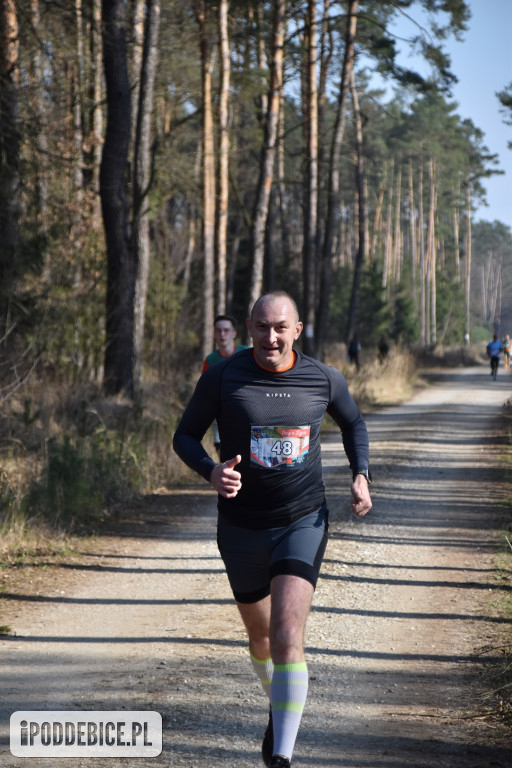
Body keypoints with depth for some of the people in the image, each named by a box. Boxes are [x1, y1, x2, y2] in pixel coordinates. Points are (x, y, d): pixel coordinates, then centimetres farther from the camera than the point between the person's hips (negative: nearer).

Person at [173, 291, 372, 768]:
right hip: (242, 527, 1)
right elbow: (185, 435, -1)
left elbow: (352, 423, 17)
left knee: (287, 636, -17)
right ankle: (278, 708, 48)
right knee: (260, 634, 18)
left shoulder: (324, 379, -3)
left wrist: (360, 475, 2)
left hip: (303, 521, -1)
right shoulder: (222, 378, -9)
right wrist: (212, 473, -21)